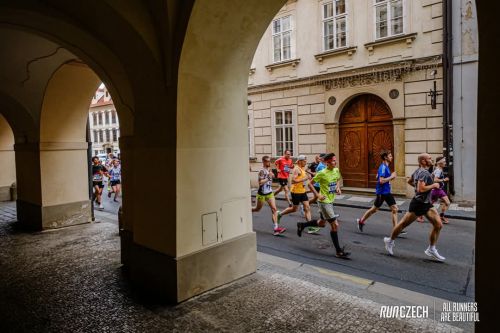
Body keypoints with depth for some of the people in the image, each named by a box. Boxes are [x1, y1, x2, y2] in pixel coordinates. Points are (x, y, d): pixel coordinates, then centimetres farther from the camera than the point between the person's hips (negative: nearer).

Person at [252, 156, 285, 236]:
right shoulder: (262, 171, -17)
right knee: (258, 208, 13)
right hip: (262, 193, -6)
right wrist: (268, 177, -28)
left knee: (274, 209, -6)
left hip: (269, 193, 6)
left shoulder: (269, 169, 6)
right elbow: (260, 182, -26)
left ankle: (276, 227, -8)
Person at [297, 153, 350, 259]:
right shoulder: (322, 173, -18)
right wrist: (318, 195, -18)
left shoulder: (336, 170, 3)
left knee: (322, 223, 21)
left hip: (331, 201, 8)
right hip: (324, 202, -8)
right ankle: (339, 251, 4)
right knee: (335, 225, -6)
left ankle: (302, 225, 39)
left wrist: (338, 188, 1)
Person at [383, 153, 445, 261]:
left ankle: (431, 249, 15)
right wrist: (433, 185, -18)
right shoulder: (424, 173, -19)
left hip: (426, 204, 10)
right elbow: (421, 189, -29)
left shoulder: (418, 171, 10)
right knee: (403, 223, 4)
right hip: (418, 203, -10)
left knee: (438, 225, 3)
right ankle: (390, 240, 23)